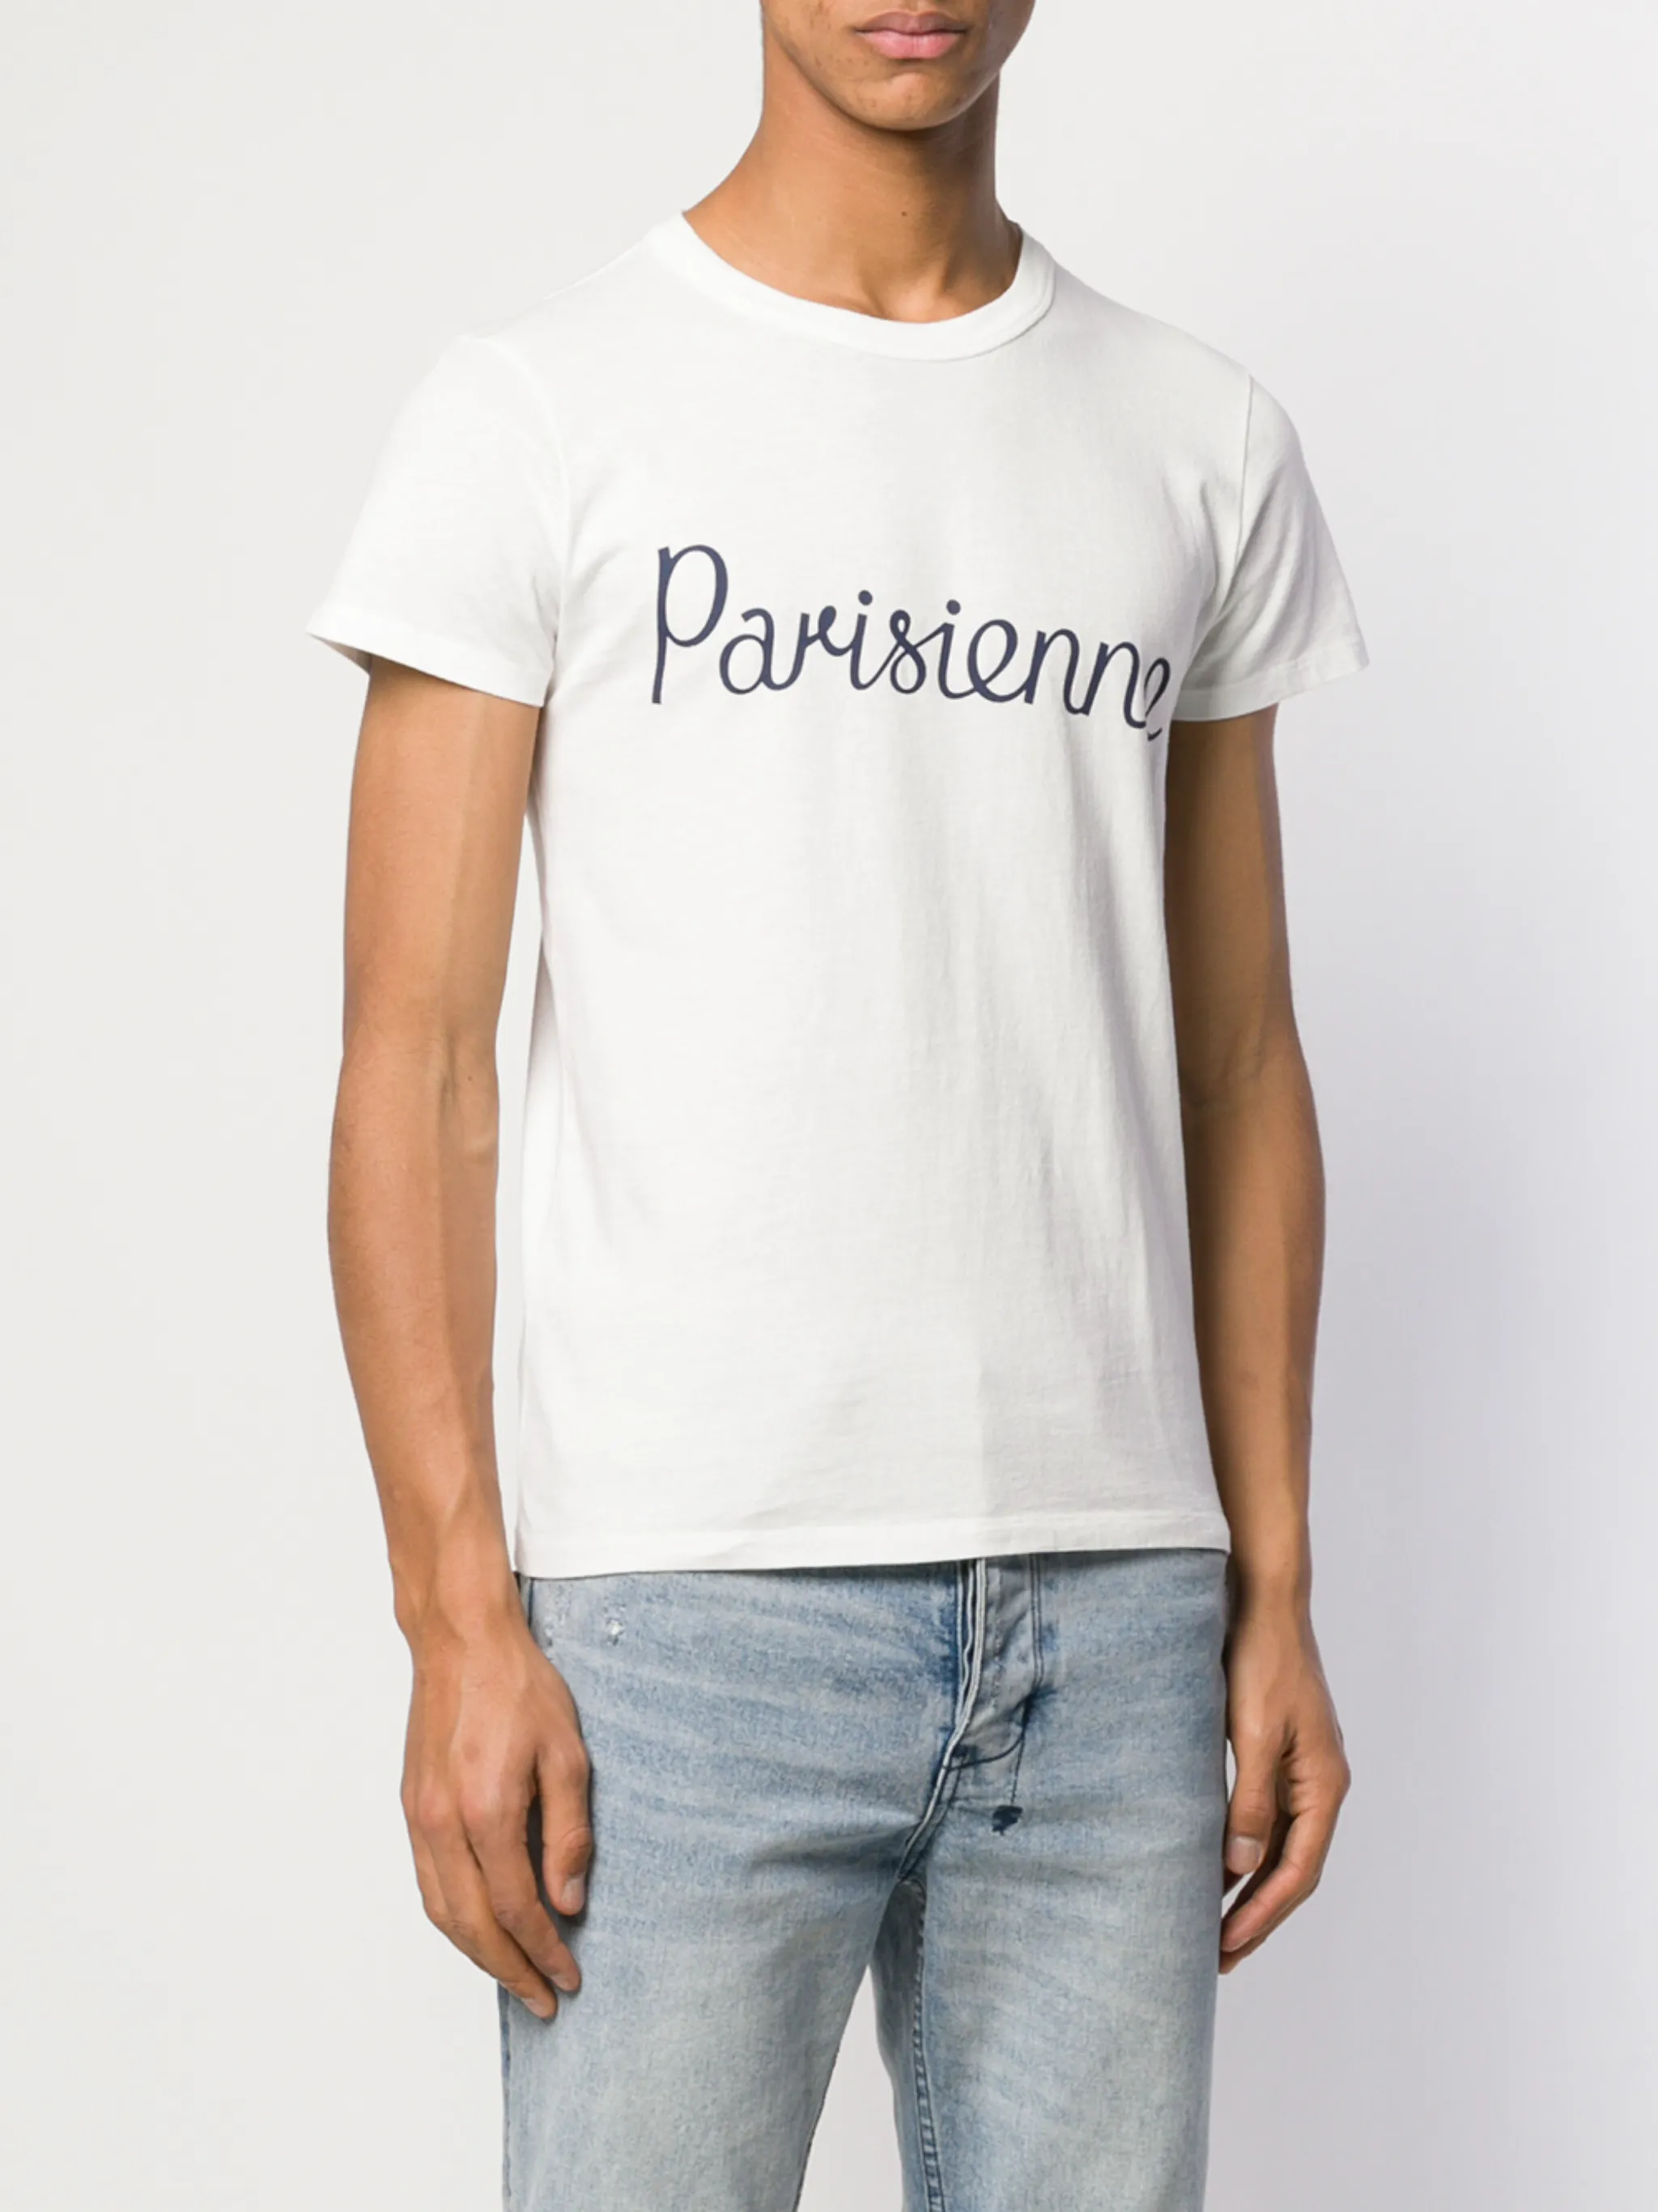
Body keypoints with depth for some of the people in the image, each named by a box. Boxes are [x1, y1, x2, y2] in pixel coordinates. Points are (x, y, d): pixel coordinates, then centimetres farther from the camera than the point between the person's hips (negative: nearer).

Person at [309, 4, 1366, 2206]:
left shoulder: (1209, 446, 12)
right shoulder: (536, 414, 1)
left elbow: (1237, 1061, 13)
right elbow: (415, 1061, -3)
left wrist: (1275, 1590, 9)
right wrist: (458, 1618, -9)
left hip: (1117, 1604, 3)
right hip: (693, 1601, -3)